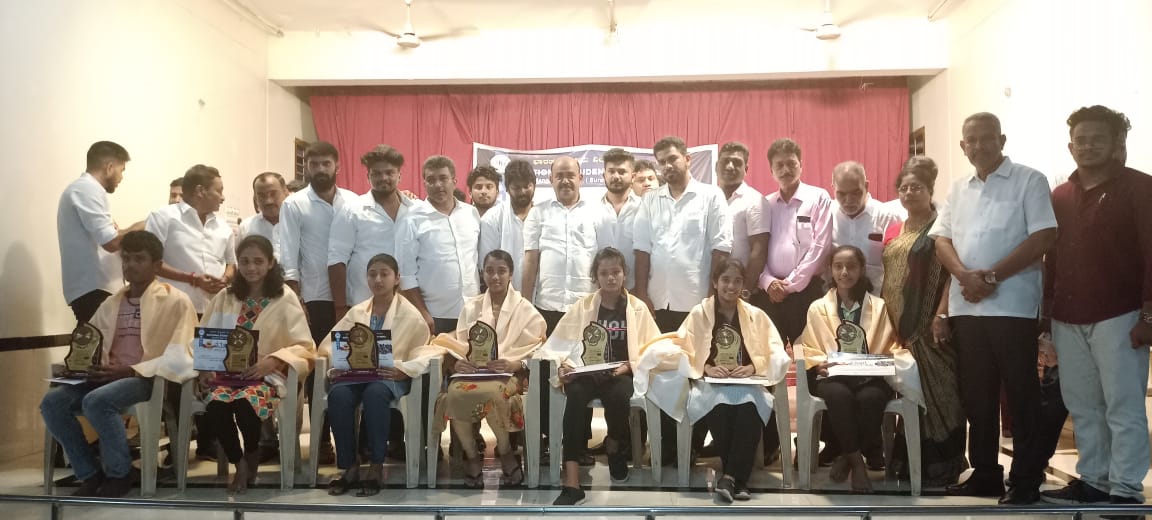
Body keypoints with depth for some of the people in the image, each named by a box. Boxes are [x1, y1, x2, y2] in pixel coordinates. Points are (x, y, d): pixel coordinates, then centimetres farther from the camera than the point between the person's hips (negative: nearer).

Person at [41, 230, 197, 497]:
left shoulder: (176, 301, -1)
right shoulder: (111, 304, 21)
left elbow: (179, 358, -12)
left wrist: (129, 370, -20)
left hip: (149, 379, -6)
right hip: (109, 377, 7)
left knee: (97, 401, -33)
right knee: (53, 402, -18)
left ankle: (119, 474, -11)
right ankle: (91, 474, -5)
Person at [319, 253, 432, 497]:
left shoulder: (411, 314, 7)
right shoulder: (356, 312, 18)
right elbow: (328, 344, 13)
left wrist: (403, 371, -19)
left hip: (391, 376, -3)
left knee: (375, 393, -39)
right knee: (338, 395, -32)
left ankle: (376, 467, -30)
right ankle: (349, 466, -21)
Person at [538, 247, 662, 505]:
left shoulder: (638, 308, 8)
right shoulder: (582, 306, 10)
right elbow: (559, 343, 5)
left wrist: (628, 366, -16)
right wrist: (562, 365, -15)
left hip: (621, 375, 0)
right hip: (586, 373, 1)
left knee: (618, 395, -37)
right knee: (575, 395, -35)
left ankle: (614, 444, 2)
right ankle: (572, 484, -38)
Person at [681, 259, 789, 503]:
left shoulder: (756, 315, 15)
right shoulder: (698, 313, 8)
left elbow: (775, 352, 8)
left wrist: (753, 367, -12)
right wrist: (706, 368, -17)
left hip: (747, 383, 1)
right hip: (710, 384, -1)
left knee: (750, 408, -35)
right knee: (720, 407, -36)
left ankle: (729, 476, -26)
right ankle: (738, 479, -20)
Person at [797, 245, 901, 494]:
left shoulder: (879, 307, 13)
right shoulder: (818, 308, 13)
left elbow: (890, 347, 10)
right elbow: (808, 348, 11)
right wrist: (819, 364, -10)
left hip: (870, 376, 0)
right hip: (833, 376, 0)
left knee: (870, 398, -36)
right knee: (840, 395, -37)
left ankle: (846, 457, -12)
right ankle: (857, 461, -20)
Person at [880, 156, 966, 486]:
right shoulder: (893, 230, 16)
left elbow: (952, 273, -12)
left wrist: (941, 316, -18)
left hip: (929, 324, -7)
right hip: (897, 324, 7)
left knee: (936, 390, -4)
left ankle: (941, 466, 4)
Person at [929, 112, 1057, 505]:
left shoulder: (1029, 181, -1)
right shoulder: (958, 190, 16)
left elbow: (1043, 237, -10)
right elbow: (941, 240, 10)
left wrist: (992, 275, -15)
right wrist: (964, 274, -10)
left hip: (1011, 305, -5)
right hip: (965, 307, 6)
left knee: (1020, 396, 0)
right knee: (976, 396, 10)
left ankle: (1026, 479, 9)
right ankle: (984, 473, 21)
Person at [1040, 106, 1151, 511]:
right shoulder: (1060, 196, 13)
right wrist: (1047, 311, 12)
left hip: (1118, 317, -5)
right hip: (1068, 320, 5)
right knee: (1083, 407, 10)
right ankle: (1092, 480, 20)